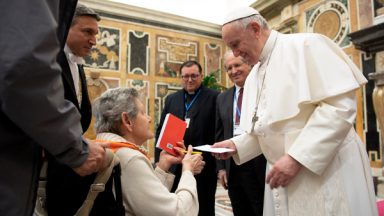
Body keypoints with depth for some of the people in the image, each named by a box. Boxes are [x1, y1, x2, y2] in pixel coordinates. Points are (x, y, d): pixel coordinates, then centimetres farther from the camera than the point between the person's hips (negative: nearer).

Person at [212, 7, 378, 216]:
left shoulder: (307, 45, -9)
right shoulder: (253, 78, 13)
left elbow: (340, 104, -19)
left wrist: (297, 157, -22)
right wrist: (235, 144, -1)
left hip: (326, 171, -6)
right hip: (283, 174, 7)